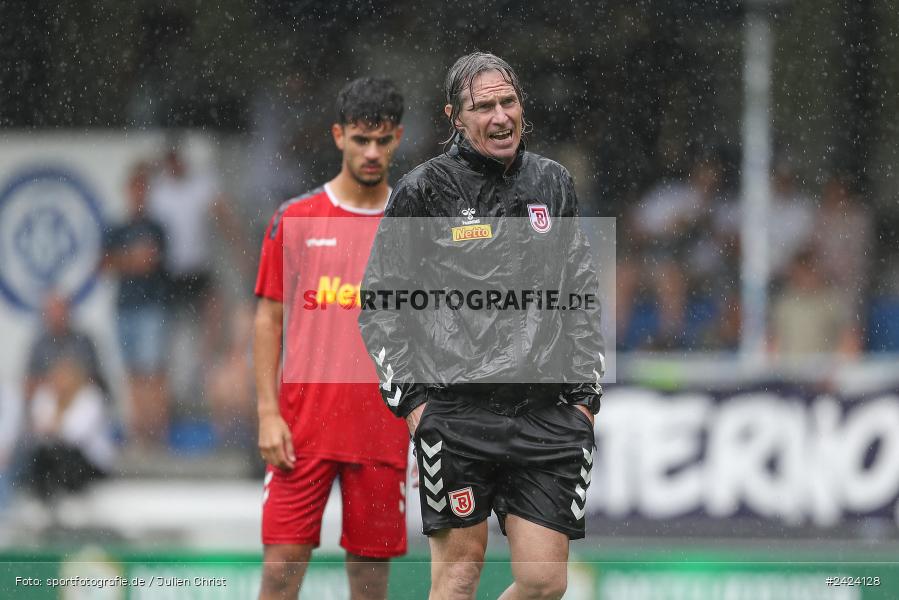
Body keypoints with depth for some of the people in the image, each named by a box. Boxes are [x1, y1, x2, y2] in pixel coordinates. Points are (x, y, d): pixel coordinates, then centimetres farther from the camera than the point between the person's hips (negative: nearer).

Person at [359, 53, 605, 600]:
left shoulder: (553, 183, 13)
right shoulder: (424, 190, 1)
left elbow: (583, 295, 19)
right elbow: (379, 303, 4)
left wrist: (586, 392, 11)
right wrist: (409, 396, -4)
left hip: (545, 414, 3)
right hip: (455, 413, -3)